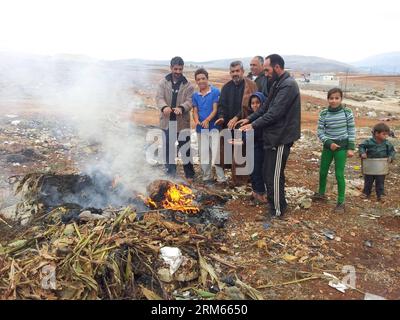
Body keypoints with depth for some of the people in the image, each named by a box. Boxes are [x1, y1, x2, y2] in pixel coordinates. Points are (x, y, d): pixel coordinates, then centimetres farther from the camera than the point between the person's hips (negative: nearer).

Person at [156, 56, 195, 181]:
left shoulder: (187, 85, 0)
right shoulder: (163, 82, 4)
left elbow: (190, 101, -7)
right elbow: (159, 97, -6)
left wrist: (181, 108, -30)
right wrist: (164, 107, -29)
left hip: (182, 121, -2)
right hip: (167, 121, 2)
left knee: (185, 148, 3)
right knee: (168, 148, 11)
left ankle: (189, 174, 16)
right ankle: (170, 173, 26)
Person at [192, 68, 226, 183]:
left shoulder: (215, 92, -3)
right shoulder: (195, 95, 11)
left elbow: (215, 109, -8)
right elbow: (195, 111, 9)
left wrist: (207, 120, -23)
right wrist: (197, 121, -12)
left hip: (213, 126, -5)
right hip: (200, 128, 5)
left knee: (216, 152, -10)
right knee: (203, 153, 9)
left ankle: (221, 178, -3)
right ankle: (207, 177, 20)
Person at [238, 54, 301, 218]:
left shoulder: (288, 85, -19)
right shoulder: (278, 83, 13)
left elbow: (275, 113, -24)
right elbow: (266, 107, 17)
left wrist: (254, 125, -19)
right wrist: (249, 118, 8)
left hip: (281, 137, -10)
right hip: (273, 135, 10)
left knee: (274, 175, 0)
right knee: (268, 172, 18)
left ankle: (277, 210, 15)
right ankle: (272, 202, 34)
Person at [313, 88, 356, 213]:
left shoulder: (347, 112, -8)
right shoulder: (324, 114, -6)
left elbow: (351, 131, -2)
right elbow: (320, 131, -3)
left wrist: (351, 148, -6)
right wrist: (329, 143, -16)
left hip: (342, 147, -2)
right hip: (328, 146, 3)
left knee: (339, 174, -2)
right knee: (323, 172, 15)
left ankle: (341, 202, 11)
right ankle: (321, 193, 38)